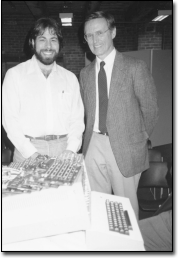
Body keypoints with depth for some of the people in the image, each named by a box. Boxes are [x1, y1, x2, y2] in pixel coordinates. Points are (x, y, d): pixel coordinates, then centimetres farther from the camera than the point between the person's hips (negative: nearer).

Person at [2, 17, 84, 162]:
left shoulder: (70, 78, 9)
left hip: (64, 152, 2)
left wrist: (71, 148, -8)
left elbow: (77, 119, 7)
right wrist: (32, 153, -13)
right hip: (27, 155, -2)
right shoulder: (15, 74, 0)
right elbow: (10, 118, -5)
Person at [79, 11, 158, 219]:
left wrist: (139, 138, 5)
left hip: (125, 147, -3)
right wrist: (91, 137, 6)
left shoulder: (135, 68, -6)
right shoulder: (85, 73, 8)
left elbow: (150, 108, 0)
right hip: (94, 145, 4)